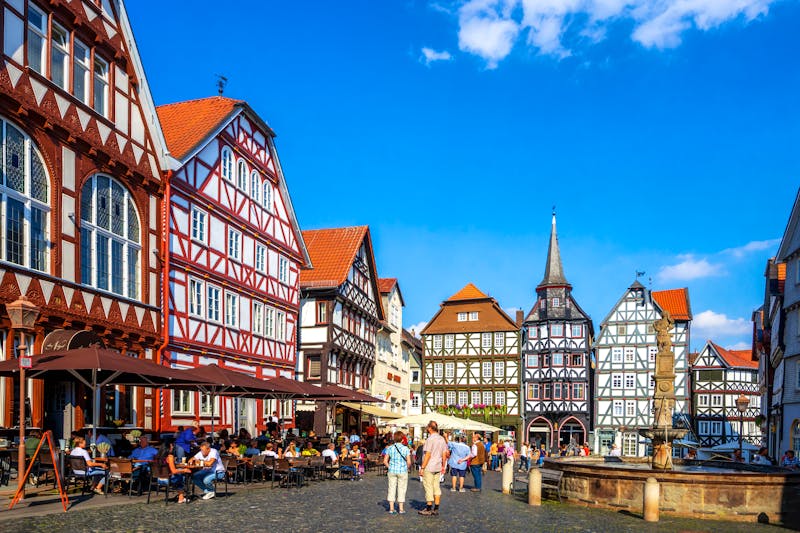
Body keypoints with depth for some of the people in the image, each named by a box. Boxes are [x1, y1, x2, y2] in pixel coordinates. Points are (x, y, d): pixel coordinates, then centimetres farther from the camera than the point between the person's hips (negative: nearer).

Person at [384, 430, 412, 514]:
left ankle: (391, 508, 12)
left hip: (392, 471, 2)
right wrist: (408, 468, 8)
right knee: (401, 489, 7)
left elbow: (385, 461, -1)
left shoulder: (390, 448, -1)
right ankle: (401, 509, 11)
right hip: (402, 471, -2)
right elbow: (409, 462, -11)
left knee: (392, 488, 9)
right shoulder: (405, 449, -7)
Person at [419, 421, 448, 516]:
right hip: (438, 467, 8)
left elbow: (428, 455, -19)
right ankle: (436, 509, 13)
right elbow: (444, 454, 11)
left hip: (429, 467, -8)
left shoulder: (430, 439, -16)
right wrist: (443, 466, 20)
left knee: (428, 488, -2)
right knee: (436, 487, 10)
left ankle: (428, 509, 2)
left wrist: (423, 467, -15)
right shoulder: (442, 439, 7)